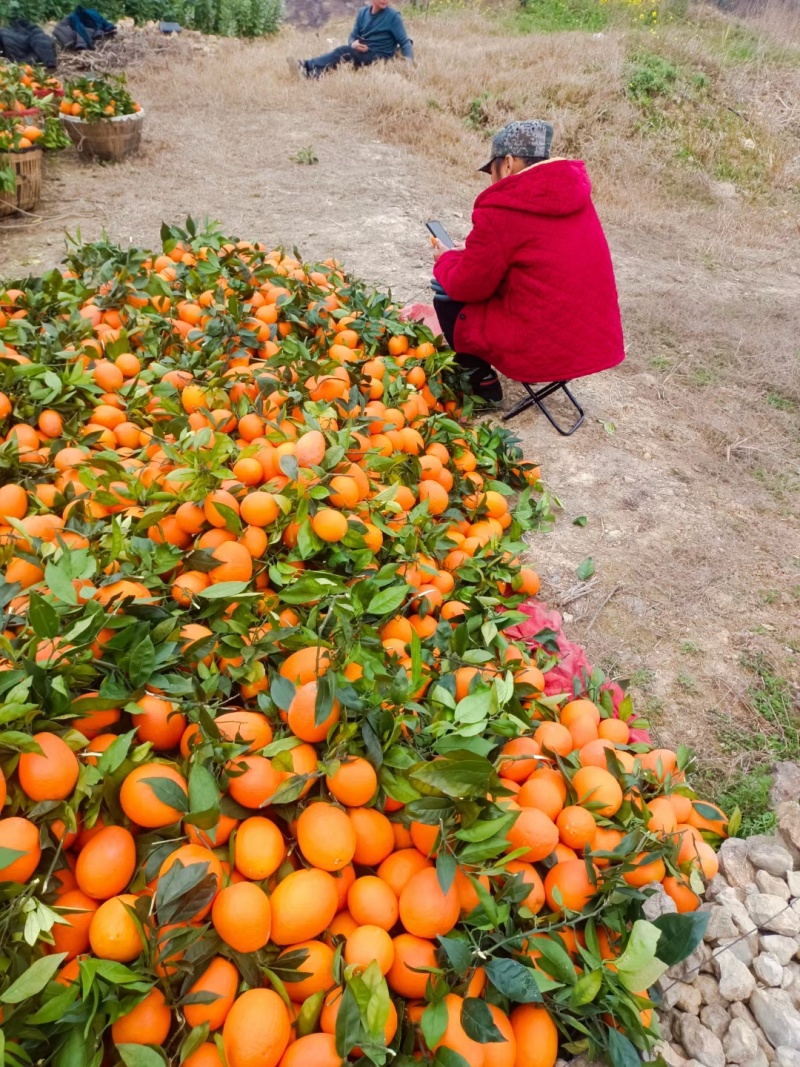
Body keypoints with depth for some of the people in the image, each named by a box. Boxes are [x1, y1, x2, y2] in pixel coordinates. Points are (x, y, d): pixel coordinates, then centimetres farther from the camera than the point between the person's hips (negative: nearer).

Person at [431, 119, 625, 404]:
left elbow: (467, 286, -5)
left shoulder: (501, 211, -16)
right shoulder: (572, 193, 7)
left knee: (445, 295, 12)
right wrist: (475, 252, 22)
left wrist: (446, 260, 16)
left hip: (542, 349, -8)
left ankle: (484, 384, 19)